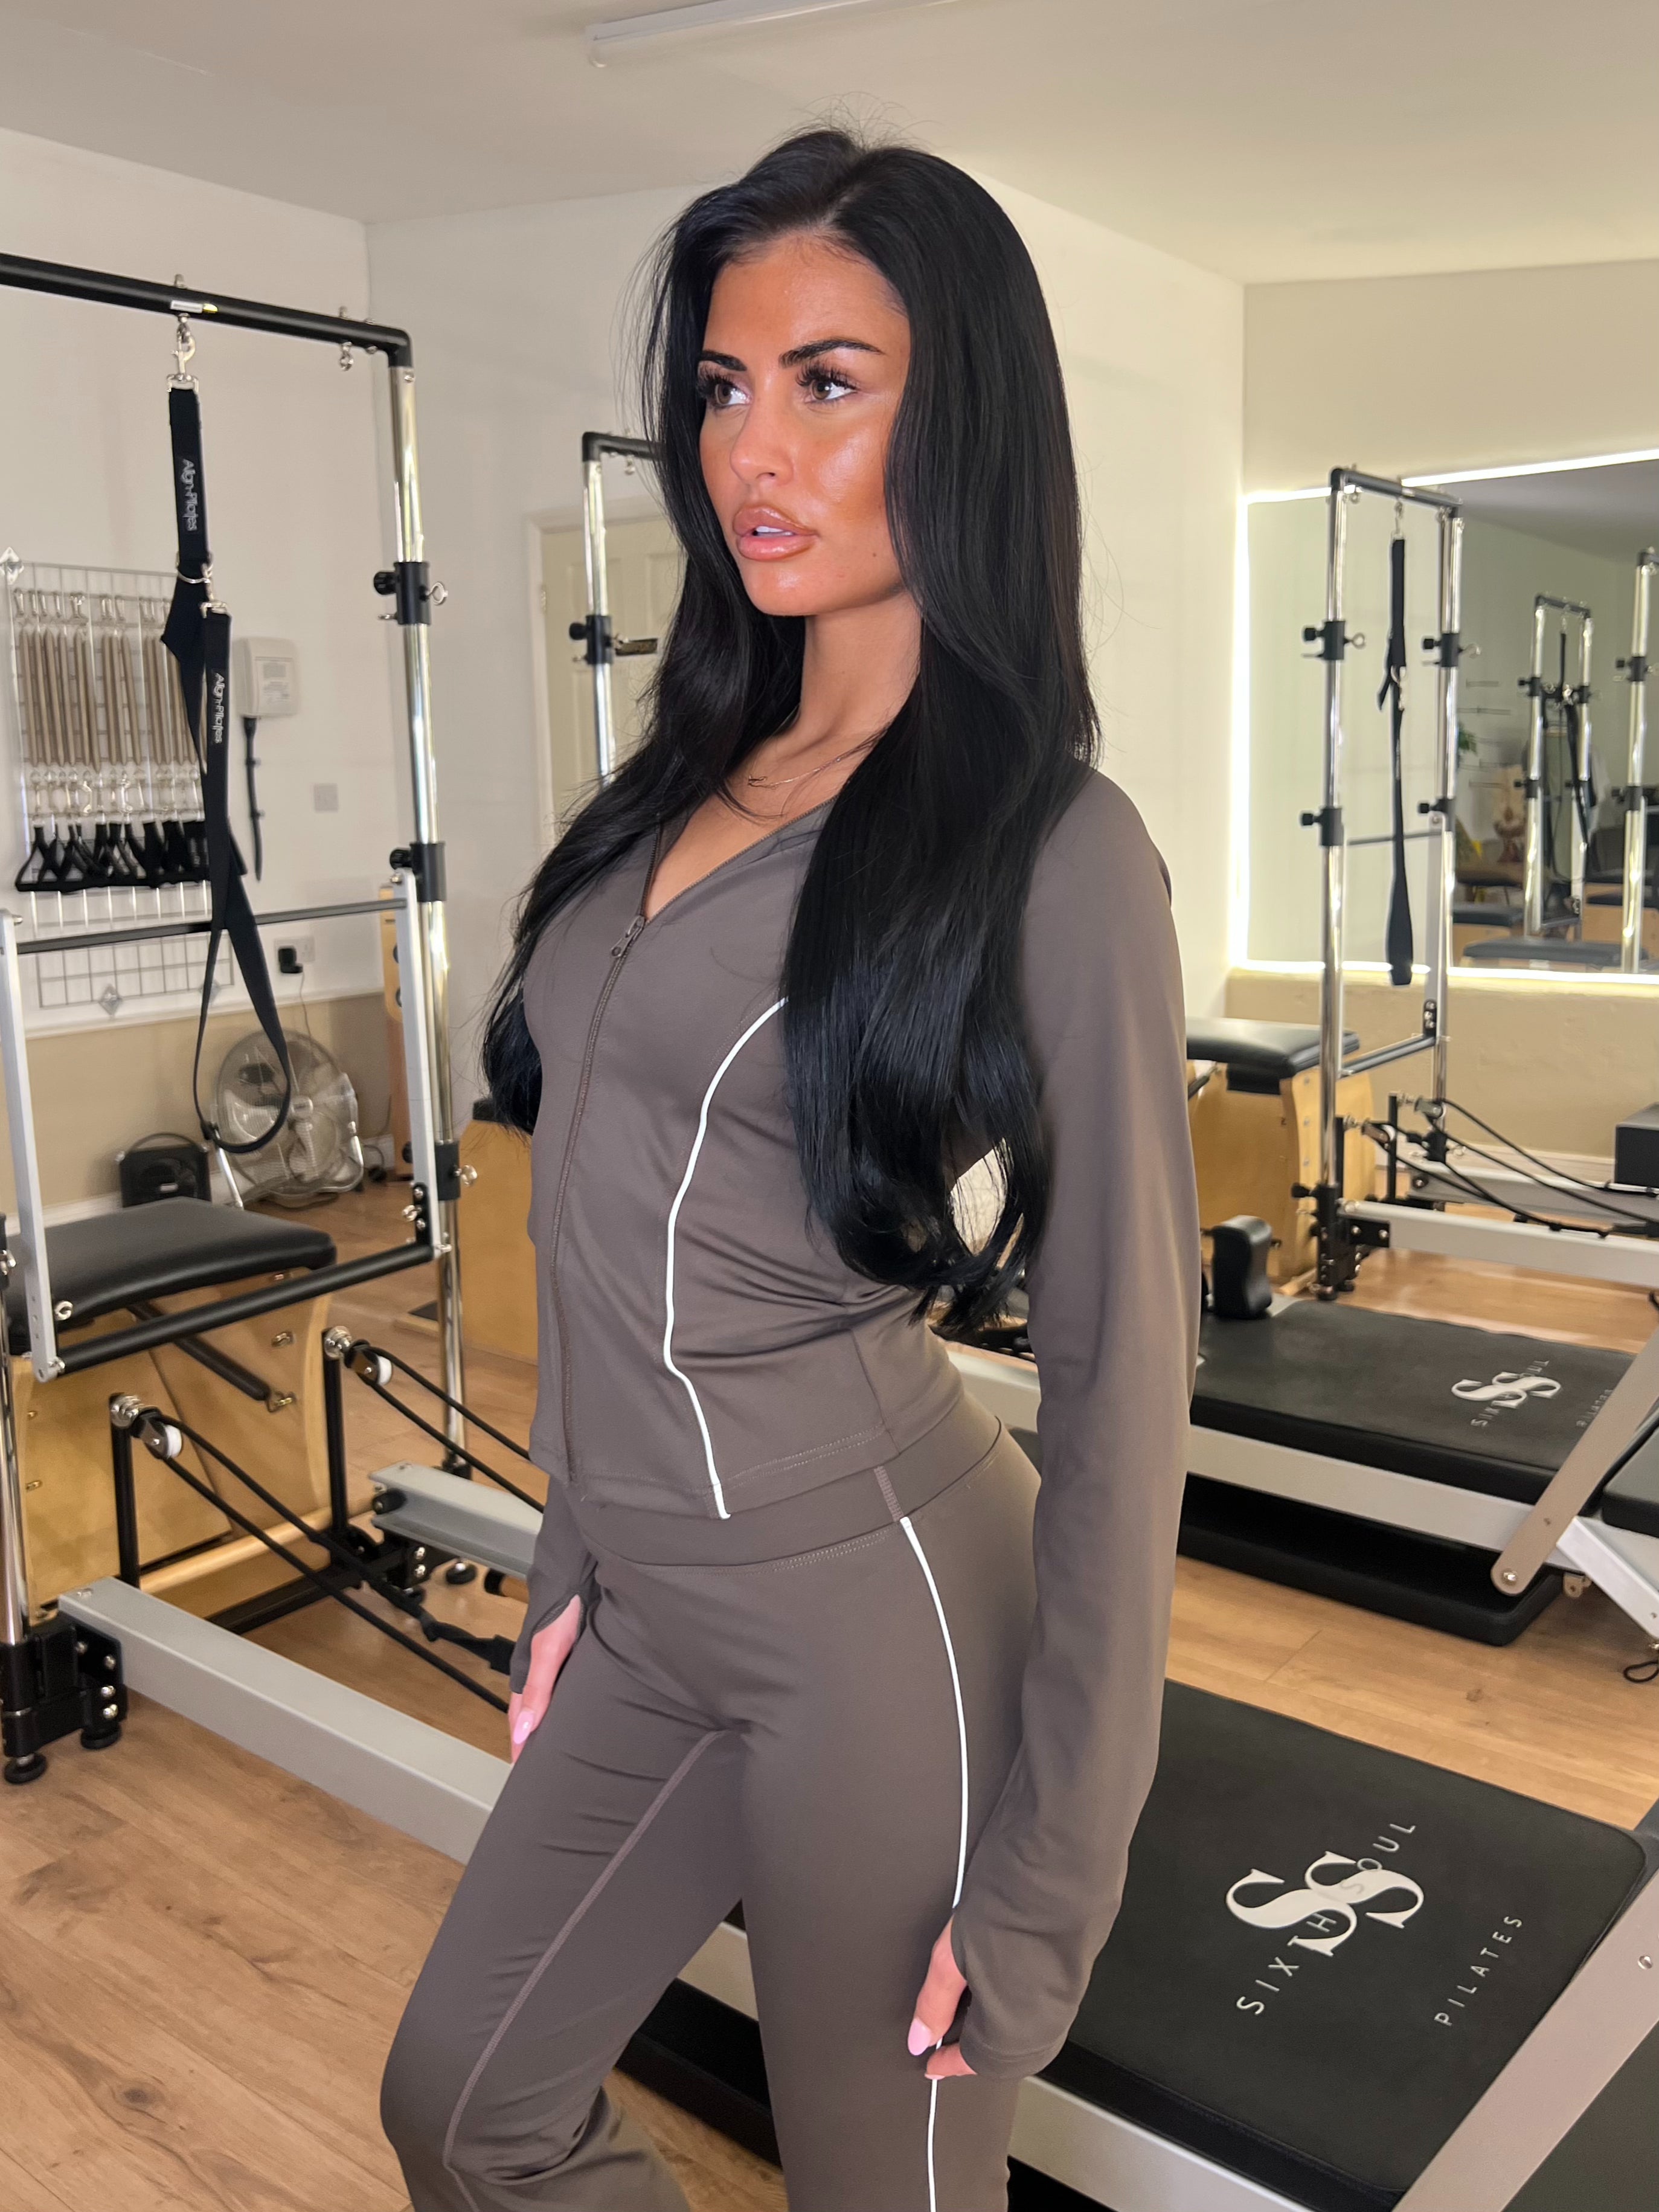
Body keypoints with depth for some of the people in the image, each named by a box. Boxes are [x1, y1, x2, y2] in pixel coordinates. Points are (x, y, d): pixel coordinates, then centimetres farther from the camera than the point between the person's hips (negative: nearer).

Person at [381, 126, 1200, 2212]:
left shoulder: (1047, 850, -16)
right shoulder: (693, 780, 5)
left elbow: (1120, 1391, -14)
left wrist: (1042, 1877, -11)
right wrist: (581, 1551, 14)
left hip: (876, 1609, -7)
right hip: (651, 1608, 7)